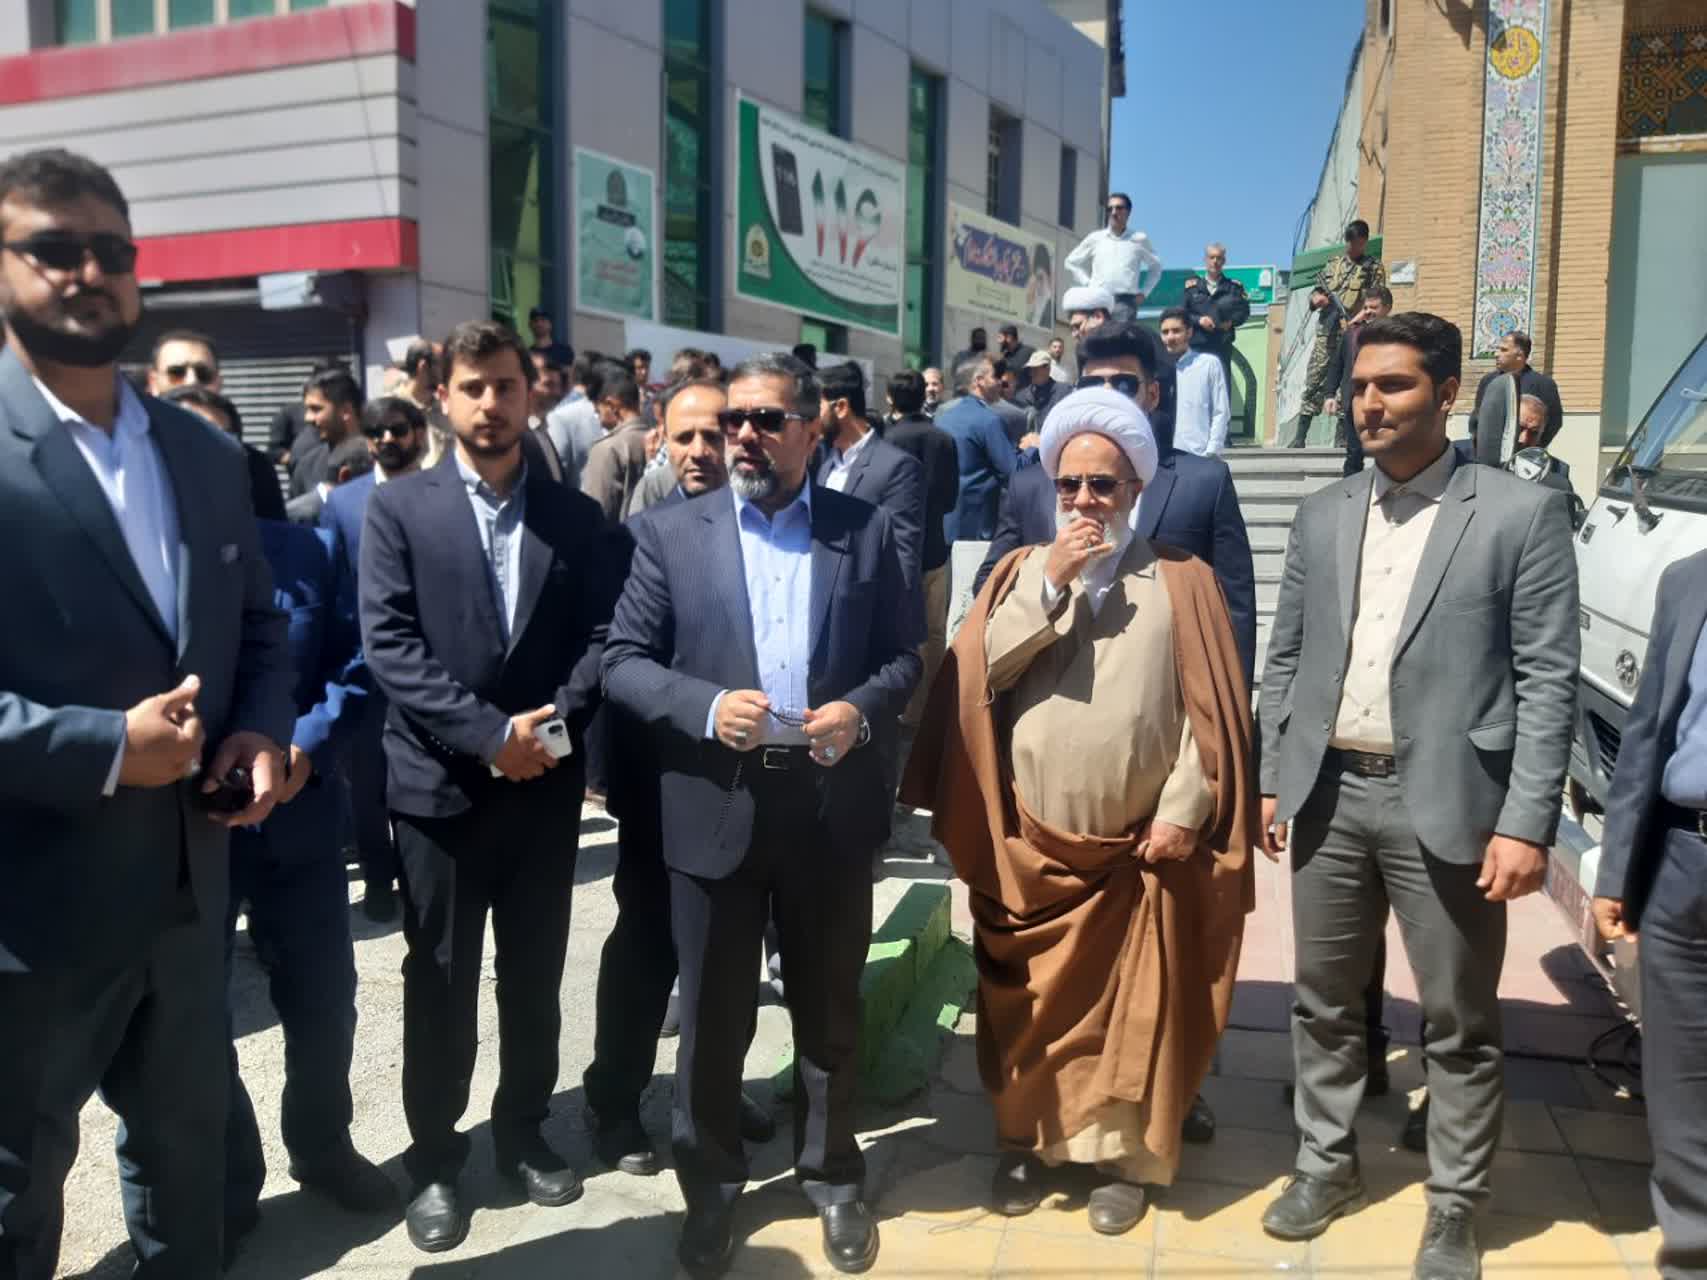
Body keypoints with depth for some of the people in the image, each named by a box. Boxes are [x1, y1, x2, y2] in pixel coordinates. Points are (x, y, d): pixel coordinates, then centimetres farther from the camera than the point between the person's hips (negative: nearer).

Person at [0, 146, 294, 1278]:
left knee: (190, 1147, 24)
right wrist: (103, 749, -24)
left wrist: (261, 731, -5)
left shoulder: (207, 455, 7)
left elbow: (258, 624, 13)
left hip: (189, 887, 6)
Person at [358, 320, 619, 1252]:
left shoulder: (575, 517, 6)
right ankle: (433, 1158, 26)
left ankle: (523, 1131, 34)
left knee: (535, 978, 15)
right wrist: (487, 733, -18)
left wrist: (555, 719, -16)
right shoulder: (398, 509, -1)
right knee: (440, 985, 10)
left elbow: (601, 637, 0)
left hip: (547, 785, 2)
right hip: (441, 785, -2)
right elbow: (389, 646, -10)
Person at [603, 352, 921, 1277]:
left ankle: (831, 1175, 35)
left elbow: (905, 653, 4)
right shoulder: (670, 533, 1)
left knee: (828, 1008, 15)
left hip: (831, 807, 1)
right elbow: (623, 662, -2)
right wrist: (706, 707, -18)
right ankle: (710, 1182, 32)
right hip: (714, 809, 0)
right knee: (713, 1013, 12)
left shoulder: (867, 530, 3)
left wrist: (863, 709, -15)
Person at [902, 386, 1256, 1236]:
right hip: (1028, 840, 2)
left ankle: (1123, 1153, 24)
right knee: (1028, 998, 10)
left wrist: (1183, 811, -11)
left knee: (1134, 1001, 8)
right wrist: (1049, 582, -12)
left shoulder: (1183, 581, 1)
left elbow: (1208, 709, -3)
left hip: (1142, 842, -1)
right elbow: (977, 672, -7)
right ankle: (1023, 1141, 27)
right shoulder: (1019, 573, 7)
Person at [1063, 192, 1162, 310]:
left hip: (1126, 301, -1)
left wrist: (1143, 292, 10)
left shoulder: (1139, 239, 9)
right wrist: (1087, 283, 8)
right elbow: (1070, 263, 20)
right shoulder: (1095, 238, 10)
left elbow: (1156, 266, 21)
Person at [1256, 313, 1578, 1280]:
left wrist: (1527, 824, -14)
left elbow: (1549, 681, -9)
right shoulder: (1324, 516, 8)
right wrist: (1273, 780, 8)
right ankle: (1329, 1167, 35)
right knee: (1324, 1003, 16)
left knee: (1460, 1026, 9)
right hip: (1330, 795, 5)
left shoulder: (1521, 514, -6)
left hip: (1446, 804, -4)